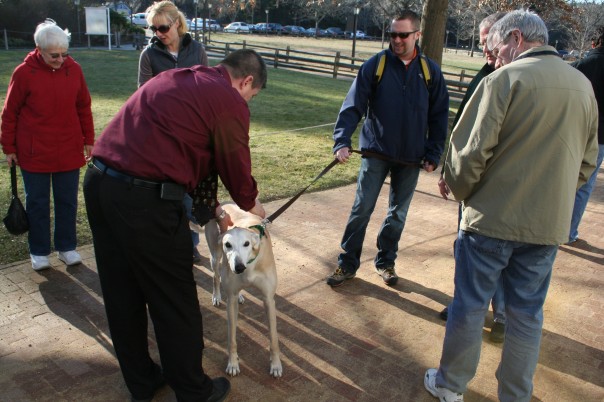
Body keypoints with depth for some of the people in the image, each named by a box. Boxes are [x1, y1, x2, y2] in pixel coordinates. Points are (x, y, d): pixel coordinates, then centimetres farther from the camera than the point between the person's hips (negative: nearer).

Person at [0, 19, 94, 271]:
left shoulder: (74, 69, -2)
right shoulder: (24, 73, -9)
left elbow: (84, 108, 7)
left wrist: (88, 140, 8)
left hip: (69, 152, 2)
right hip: (34, 153, -2)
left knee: (67, 201, 10)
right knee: (37, 203, 9)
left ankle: (67, 247, 24)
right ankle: (39, 252, 22)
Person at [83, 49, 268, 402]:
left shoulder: (176, 79, 22)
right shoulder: (230, 102, -4)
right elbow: (236, 167, 5)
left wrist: (214, 209, 30)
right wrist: (253, 205, 26)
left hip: (98, 182, 9)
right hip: (145, 200, -9)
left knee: (122, 295, 19)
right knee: (175, 302, 8)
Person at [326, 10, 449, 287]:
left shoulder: (430, 71, 0)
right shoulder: (375, 65, -6)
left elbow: (439, 116, 3)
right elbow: (353, 106, -10)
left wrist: (433, 155, -2)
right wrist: (342, 141, -23)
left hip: (411, 158, 2)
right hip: (376, 152, -2)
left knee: (398, 213, 12)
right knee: (361, 209, 0)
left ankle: (386, 261, 30)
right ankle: (347, 264, 14)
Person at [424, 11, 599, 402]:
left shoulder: (505, 80, -13)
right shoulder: (584, 85, 7)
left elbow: (470, 151, -15)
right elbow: (587, 161, 13)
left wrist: (461, 190, 3)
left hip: (492, 219, -5)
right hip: (549, 223, 5)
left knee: (469, 305, 11)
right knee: (527, 314, 17)